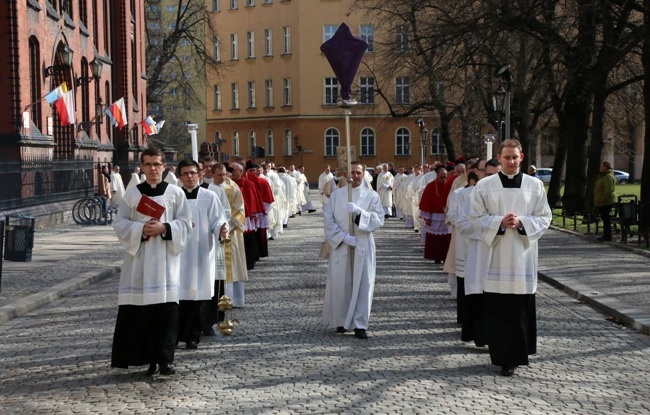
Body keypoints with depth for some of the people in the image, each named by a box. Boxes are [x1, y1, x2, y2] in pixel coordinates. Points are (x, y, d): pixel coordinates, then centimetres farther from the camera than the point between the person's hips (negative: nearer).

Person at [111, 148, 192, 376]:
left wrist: (164, 228, -13)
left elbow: (185, 223, 3)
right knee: (138, 309, -2)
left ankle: (165, 359, 0)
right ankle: (148, 357, 7)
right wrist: (140, 229, -12)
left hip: (166, 257, -1)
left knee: (167, 308, -6)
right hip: (139, 258, 1)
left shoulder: (176, 193, 6)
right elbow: (119, 223, 4)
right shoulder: (131, 194, 8)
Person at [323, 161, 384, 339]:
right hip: (340, 246, 1)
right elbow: (329, 220, 0)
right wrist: (344, 237, -13)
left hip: (363, 246, -1)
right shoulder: (336, 195, 6)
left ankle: (360, 325, -1)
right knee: (340, 283, 3)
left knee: (363, 284, -4)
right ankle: (341, 321, 19)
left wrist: (359, 212, -21)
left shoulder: (371, 196, 4)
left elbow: (379, 219, -7)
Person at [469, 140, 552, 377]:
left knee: (522, 308, 3)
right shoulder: (484, 186, 2)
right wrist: (500, 222, -15)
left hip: (523, 256, 1)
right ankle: (505, 356, 8)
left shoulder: (535, 185, 4)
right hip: (495, 255, -1)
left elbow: (544, 218, 4)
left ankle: (517, 353, 17)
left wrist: (521, 222, -13)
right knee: (498, 308, -1)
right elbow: (476, 217, 1)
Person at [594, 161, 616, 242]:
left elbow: (608, 190, -25)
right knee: (604, 218, 14)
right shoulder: (603, 176, 18)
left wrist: (602, 200, -22)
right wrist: (598, 200, 21)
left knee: (606, 218, -8)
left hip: (606, 202, -11)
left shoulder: (608, 177, -17)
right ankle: (605, 235, 21)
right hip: (602, 202, 11)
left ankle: (608, 236, -4)